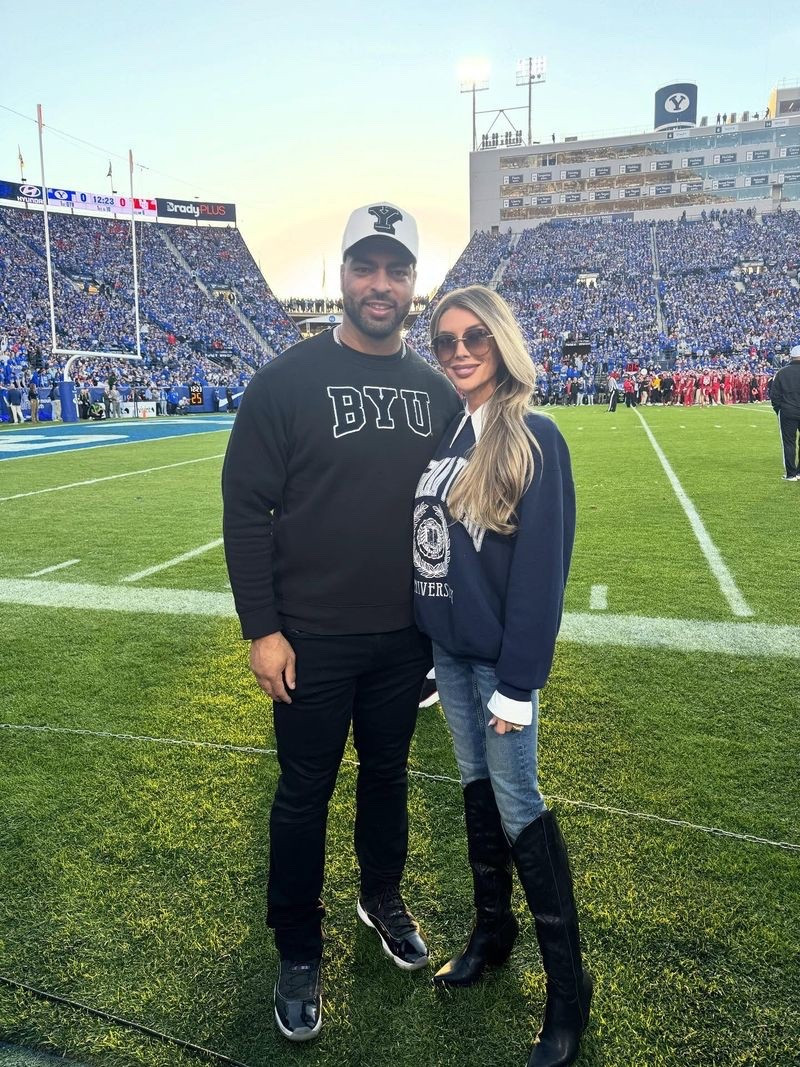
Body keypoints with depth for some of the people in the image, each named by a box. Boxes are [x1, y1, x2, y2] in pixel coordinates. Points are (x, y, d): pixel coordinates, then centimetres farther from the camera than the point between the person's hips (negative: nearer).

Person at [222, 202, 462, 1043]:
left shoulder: (437, 391, 4)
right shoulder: (288, 380, -9)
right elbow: (245, 509, -9)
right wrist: (261, 630, -12)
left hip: (407, 638, 4)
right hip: (311, 641, -3)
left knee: (386, 774, 21)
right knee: (305, 794, 10)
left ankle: (382, 899, 47)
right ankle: (298, 955, 32)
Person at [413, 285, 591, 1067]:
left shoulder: (533, 439, -14)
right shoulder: (435, 431, 6)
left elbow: (541, 569, -17)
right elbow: (412, 535, 9)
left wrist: (518, 681, -17)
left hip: (499, 654, -6)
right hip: (444, 647, 6)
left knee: (517, 804, 1)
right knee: (475, 785, 18)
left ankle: (567, 987, 20)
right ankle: (491, 928, 38)